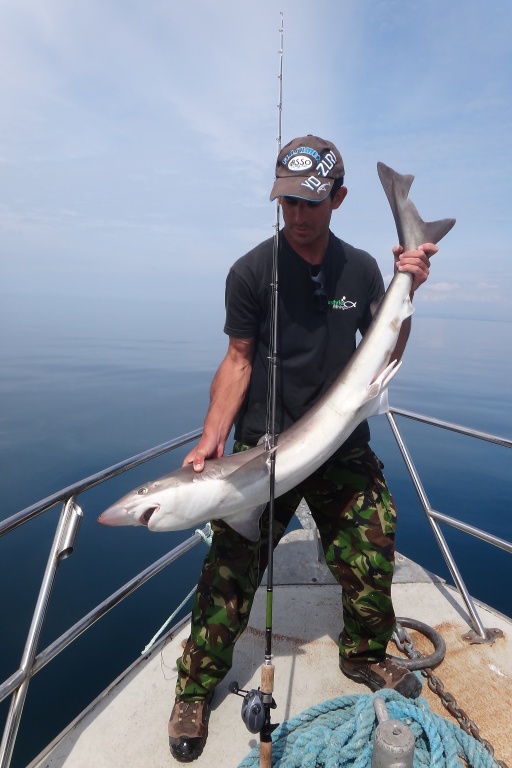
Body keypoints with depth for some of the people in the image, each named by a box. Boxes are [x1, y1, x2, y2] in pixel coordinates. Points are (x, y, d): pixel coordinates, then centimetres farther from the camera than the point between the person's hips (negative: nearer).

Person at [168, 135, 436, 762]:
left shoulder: (360, 268, 5)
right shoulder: (252, 271, -5)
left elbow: (385, 356, 9)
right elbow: (239, 361, -4)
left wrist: (406, 293, -5)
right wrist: (211, 438, -14)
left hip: (344, 446, 4)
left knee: (372, 563, 10)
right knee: (230, 573, -1)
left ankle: (365, 656, 40)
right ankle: (196, 688, 23)